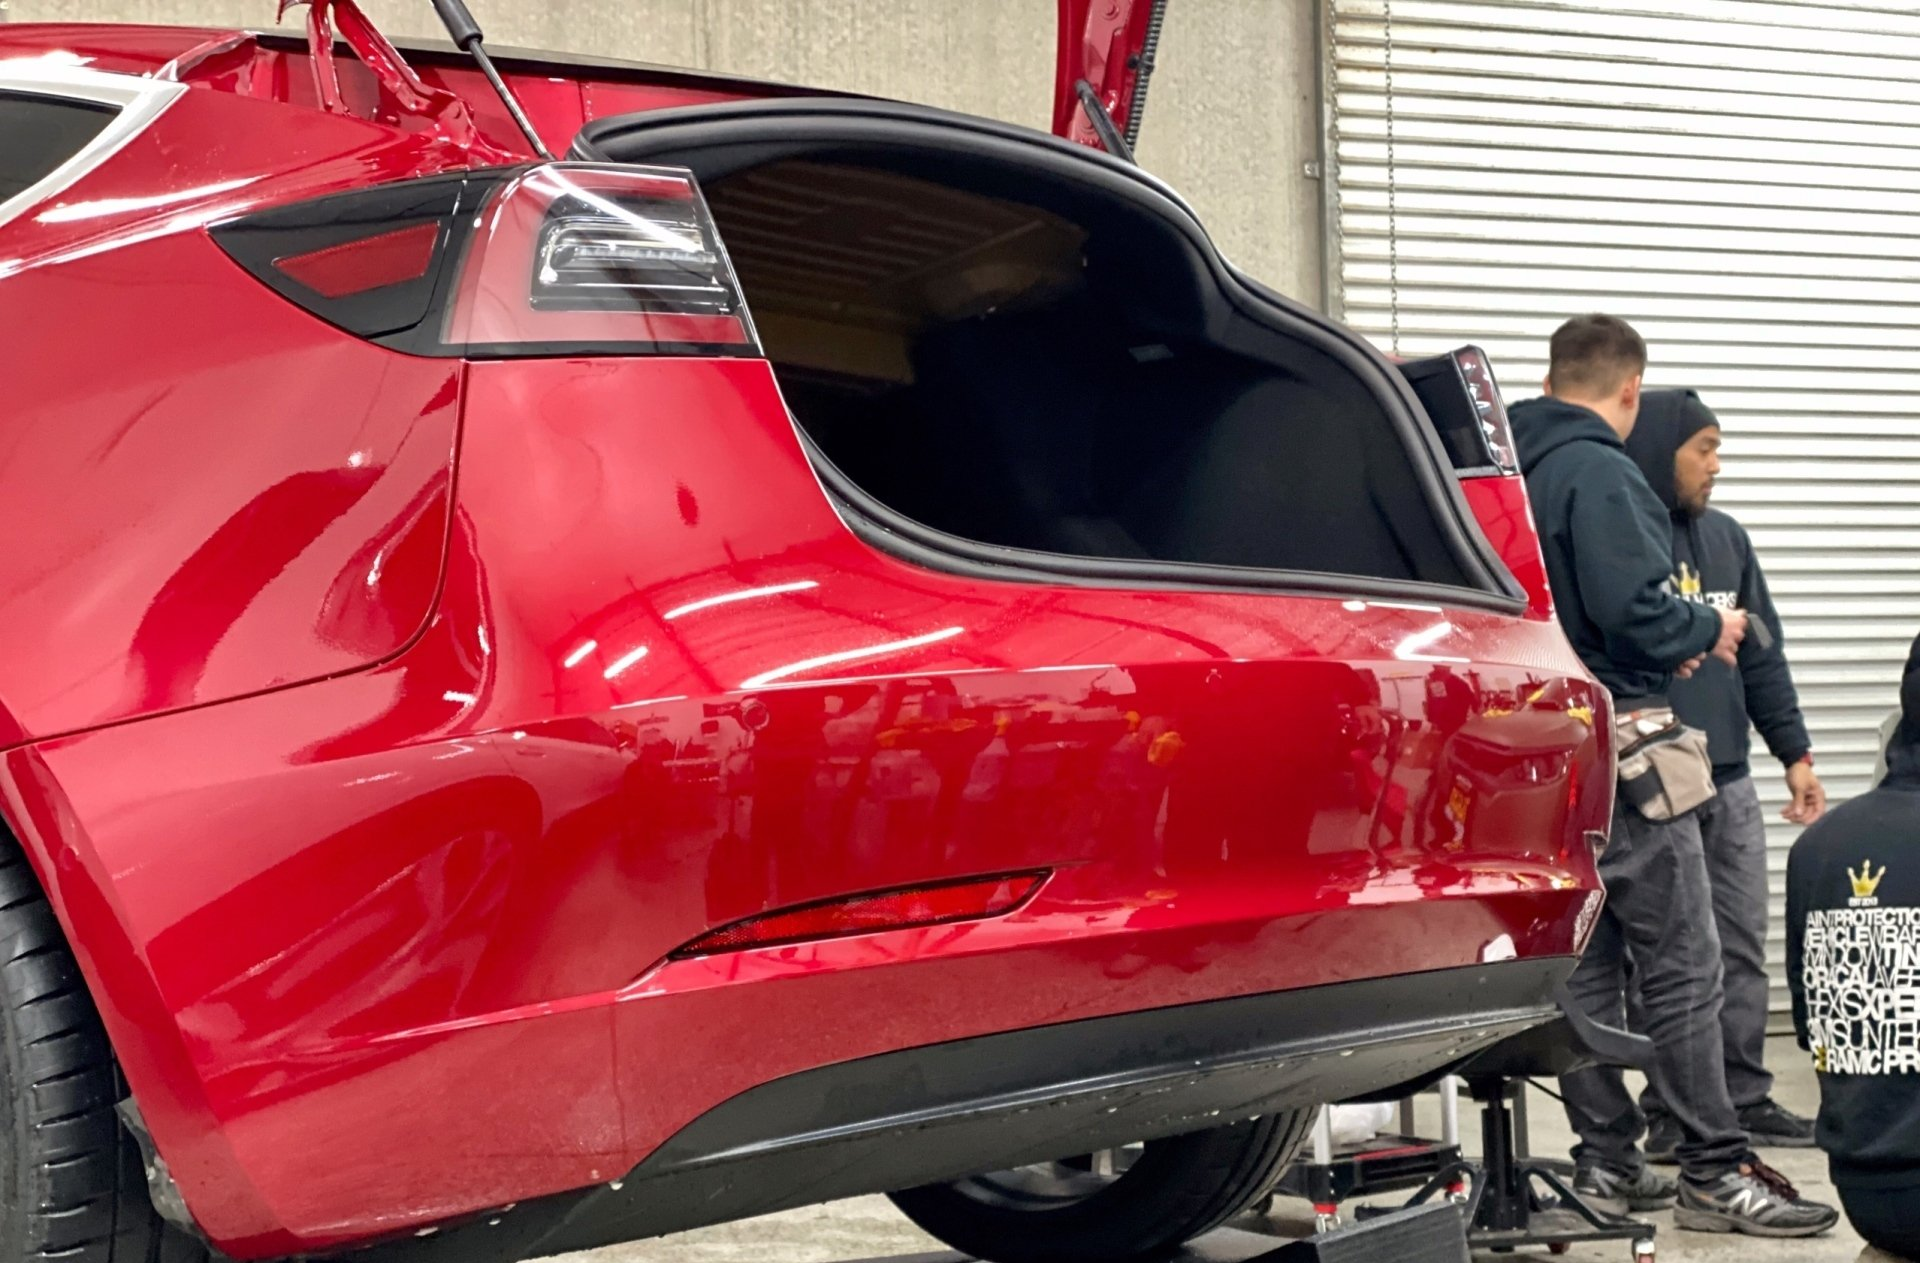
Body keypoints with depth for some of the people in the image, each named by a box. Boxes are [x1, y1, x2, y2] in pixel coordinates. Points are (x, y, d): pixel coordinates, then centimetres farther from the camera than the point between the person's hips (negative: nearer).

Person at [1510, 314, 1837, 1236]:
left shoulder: (1517, 468, 13)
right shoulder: (1599, 473, -14)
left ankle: (1606, 1161, 16)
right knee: (1682, 966, -4)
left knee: (1589, 964, 11)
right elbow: (1632, 608, -23)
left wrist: (1670, 644, 14)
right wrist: (1707, 632, -4)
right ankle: (1715, 1170, -1)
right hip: (1619, 743, -9)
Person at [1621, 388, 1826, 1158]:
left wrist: (1794, 753, 13)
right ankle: (1671, 1114, 6)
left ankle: (1745, 1099, 19)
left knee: (1742, 947, 10)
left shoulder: (1725, 538, 15)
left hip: (1729, 781, 7)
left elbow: (1763, 654, 17)